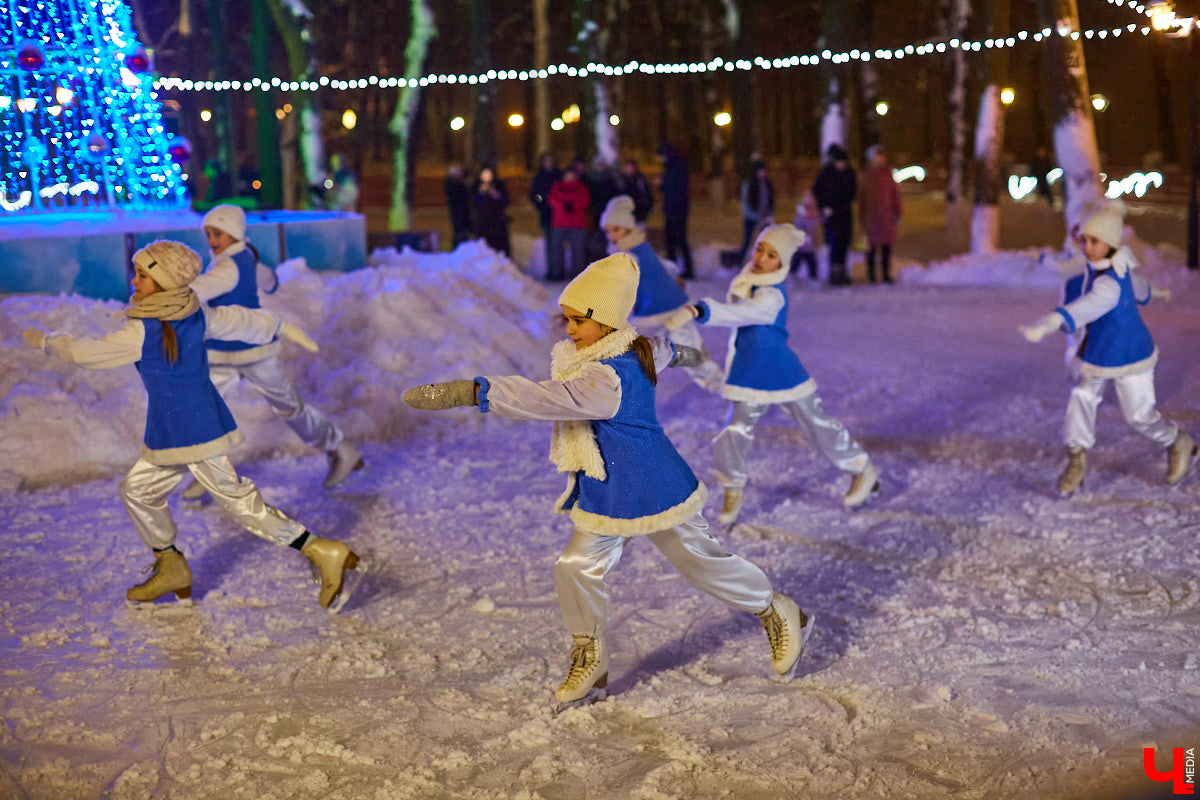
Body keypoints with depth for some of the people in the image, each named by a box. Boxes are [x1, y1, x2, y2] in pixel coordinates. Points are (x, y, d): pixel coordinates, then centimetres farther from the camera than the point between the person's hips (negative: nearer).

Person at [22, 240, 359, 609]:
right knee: (138, 488, 19)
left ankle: (323, 553, -4)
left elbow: (84, 352, -10)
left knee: (240, 501, -5)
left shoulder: (142, 333, -19)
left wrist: (44, 341, 7)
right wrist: (282, 327, 31)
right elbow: (242, 319, 16)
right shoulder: (198, 316, 2)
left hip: (182, 435, -9)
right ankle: (171, 568, 30)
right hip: (203, 423, 9)